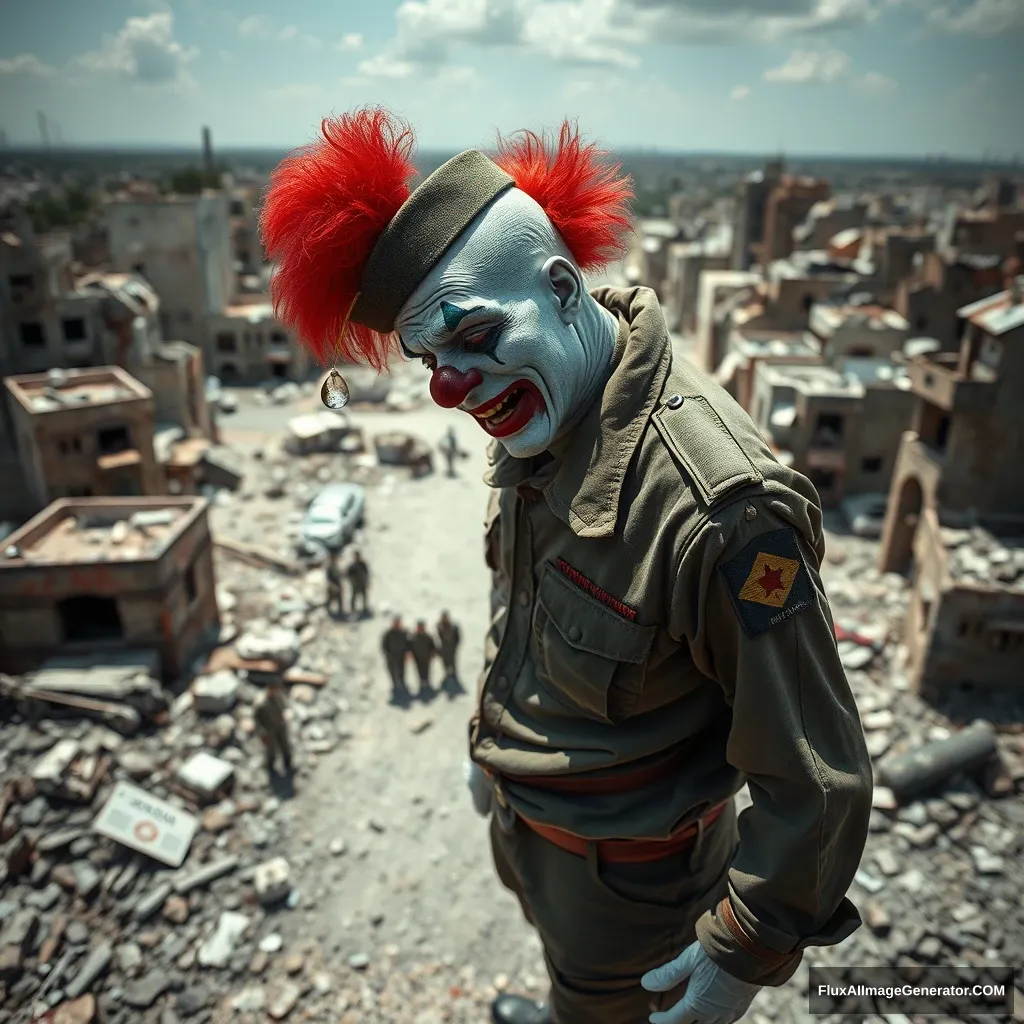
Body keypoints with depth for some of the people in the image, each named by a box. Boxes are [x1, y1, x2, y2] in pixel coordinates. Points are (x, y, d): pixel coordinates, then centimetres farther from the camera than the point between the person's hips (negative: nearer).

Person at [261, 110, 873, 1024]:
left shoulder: (720, 505, -39)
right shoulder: (537, 420, -11)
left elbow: (818, 778, -27)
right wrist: (493, 739, 15)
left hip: (627, 870, -7)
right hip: (526, 815, 7)